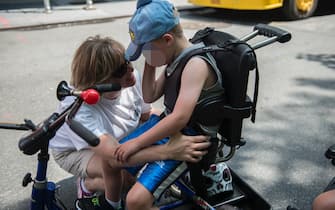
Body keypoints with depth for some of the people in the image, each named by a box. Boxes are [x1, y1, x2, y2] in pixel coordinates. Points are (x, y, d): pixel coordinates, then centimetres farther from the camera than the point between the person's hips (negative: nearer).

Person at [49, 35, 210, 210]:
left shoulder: (133, 78, -25)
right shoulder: (77, 108, -40)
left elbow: (147, 116, -11)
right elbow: (113, 154, -48)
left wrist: (175, 136, -29)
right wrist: (168, 151, -58)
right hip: (74, 151, -7)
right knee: (118, 175, -34)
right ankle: (88, 184, 2)